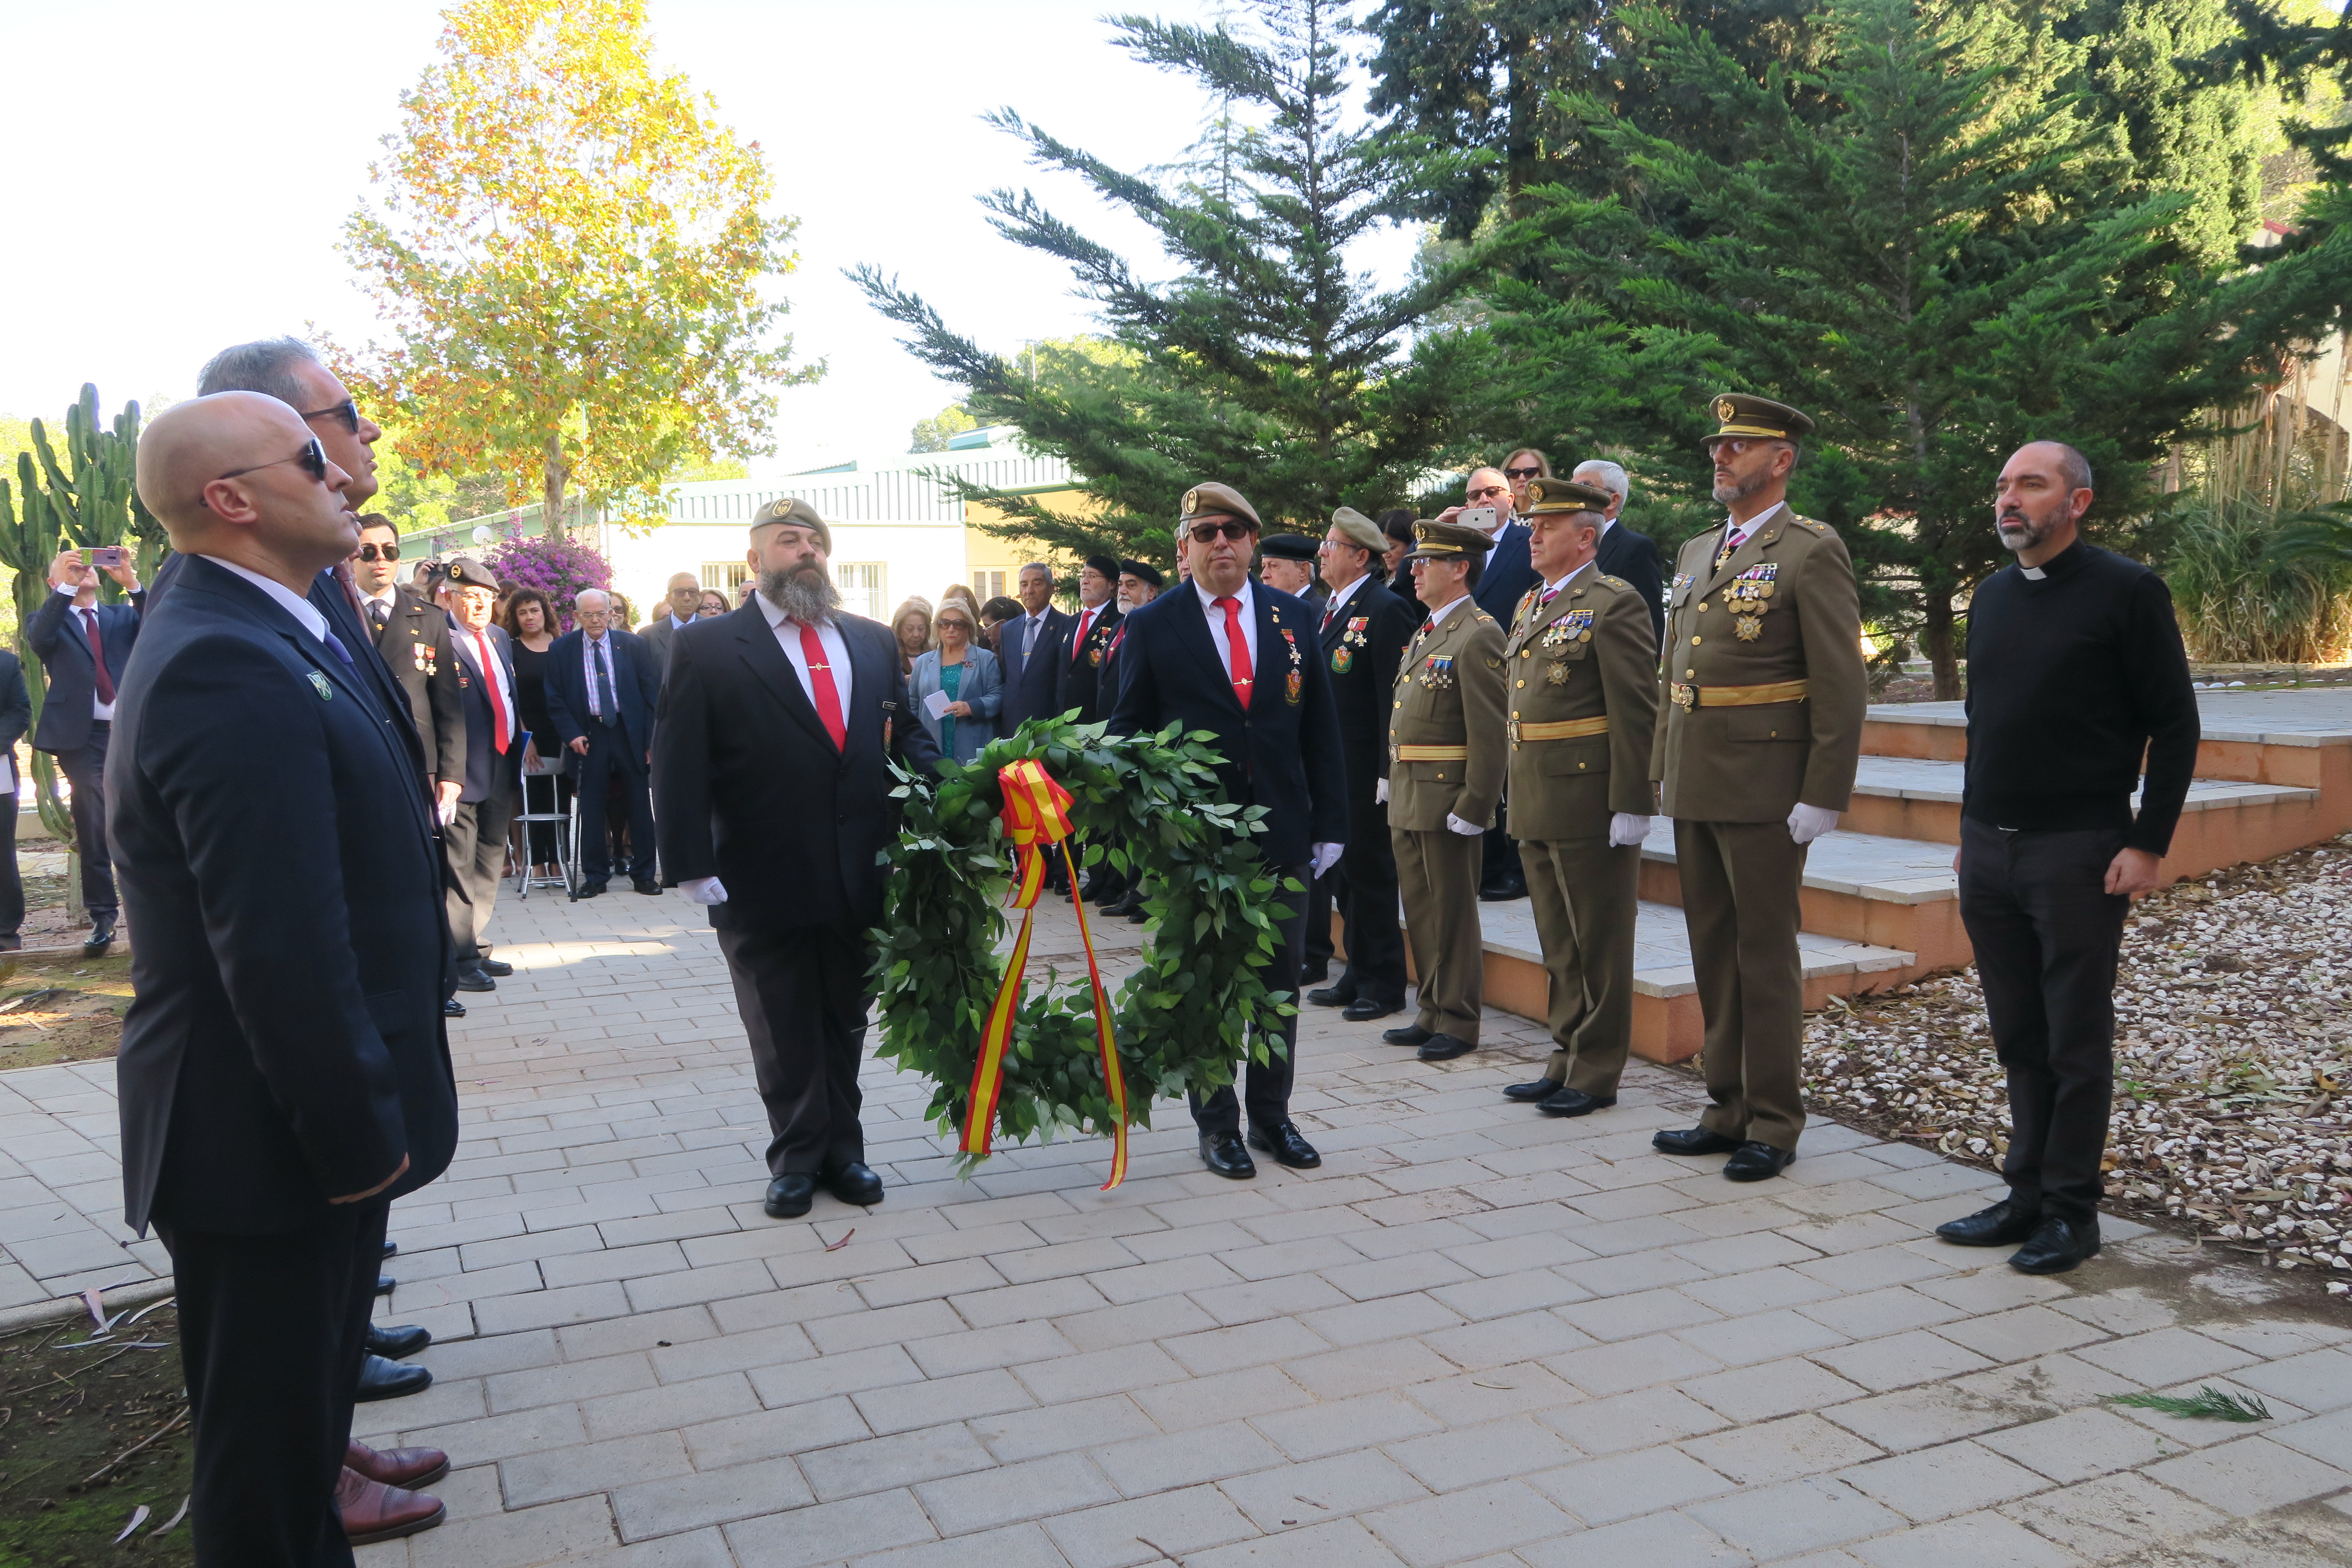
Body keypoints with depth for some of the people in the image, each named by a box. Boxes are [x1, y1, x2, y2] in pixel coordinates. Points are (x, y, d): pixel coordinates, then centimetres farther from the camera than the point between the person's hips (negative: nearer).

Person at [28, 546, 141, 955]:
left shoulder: (122, 615, 16)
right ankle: (103, 918, 4)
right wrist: (64, 586, -18)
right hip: (82, 738, -1)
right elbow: (38, 639, -12)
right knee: (93, 831, -2)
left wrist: (131, 583, -14)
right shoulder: (50, 619, 11)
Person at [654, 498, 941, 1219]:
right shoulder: (707, 648, -3)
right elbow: (680, 766, -7)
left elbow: (906, 732, 11)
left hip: (862, 879, 3)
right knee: (785, 1038, 10)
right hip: (765, 882, -3)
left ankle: (841, 1151, 30)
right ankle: (797, 1159, 26)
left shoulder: (872, 640, 10)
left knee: (845, 1025, 16)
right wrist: (692, 865, -15)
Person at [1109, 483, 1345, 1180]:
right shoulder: (1152, 626, -1)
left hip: (1282, 834, 3)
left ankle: (1272, 1114, 26)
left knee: (1279, 982, 11)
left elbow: (1321, 729, 7)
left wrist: (1330, 823, 2)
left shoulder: (1294, 618, 6)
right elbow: (1128, 730, 2)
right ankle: (1216, 1123, 21)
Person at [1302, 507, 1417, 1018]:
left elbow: (1395, 695, -17)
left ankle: (1382, 984, 10)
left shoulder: (1385, 609, -12)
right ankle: (1358, 974, 24)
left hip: (1364, 770, -9)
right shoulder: (1332, 610, 15)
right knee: (1341, 872, 13)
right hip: (1329, 767, 9)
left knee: (1369, 873, 0)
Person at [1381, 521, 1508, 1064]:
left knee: (1453, 915, 1)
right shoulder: (1425, 635, 17)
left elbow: (1490, 731, -18)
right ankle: (1433, 1013, 26)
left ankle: (1459, 1023, 12)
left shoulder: (1478, 636, -13)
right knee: (1420, 912, 15)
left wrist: (1472, 808, -19)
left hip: (1447, 800, -9)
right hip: (1407, 798, 9)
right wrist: (1391, 781, 15)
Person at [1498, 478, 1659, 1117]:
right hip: (1534, 805, 8)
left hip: (1590, 803, -8)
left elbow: (1636, 712, -15)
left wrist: (1631, 804, -18)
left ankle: (1597, 1075, 12)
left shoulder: (1615, 603, -10)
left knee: (1599, 945, 3)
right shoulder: (1529, 605, 16)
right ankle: (1568, 1059, 27)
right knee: (1559, 945, 16)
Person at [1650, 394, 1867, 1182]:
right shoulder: (1696, 553, 15)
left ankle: (1773, 1124, 13)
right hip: (1694, 790, 7)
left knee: (1766, 957, 1)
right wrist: (1663, 770, 15)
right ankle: (1728, 1108, 25)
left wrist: (1822, 797, -15)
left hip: (1764, 790, -7)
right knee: (1713, 953, 13)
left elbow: (1842, 687, -12)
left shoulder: (1812, 552, -8)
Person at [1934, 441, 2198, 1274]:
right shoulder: (1991, 596, 12)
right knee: (2018, 1037, 12)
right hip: (1987, 853, 6)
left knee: (2076, 1040, 3)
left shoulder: (2126, 591, -7)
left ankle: (2071, 1211, 14)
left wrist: (2148, 845, -12)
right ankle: (2027, 1194, 22)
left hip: (2078, 854, -6)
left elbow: (2174, 725, -7)